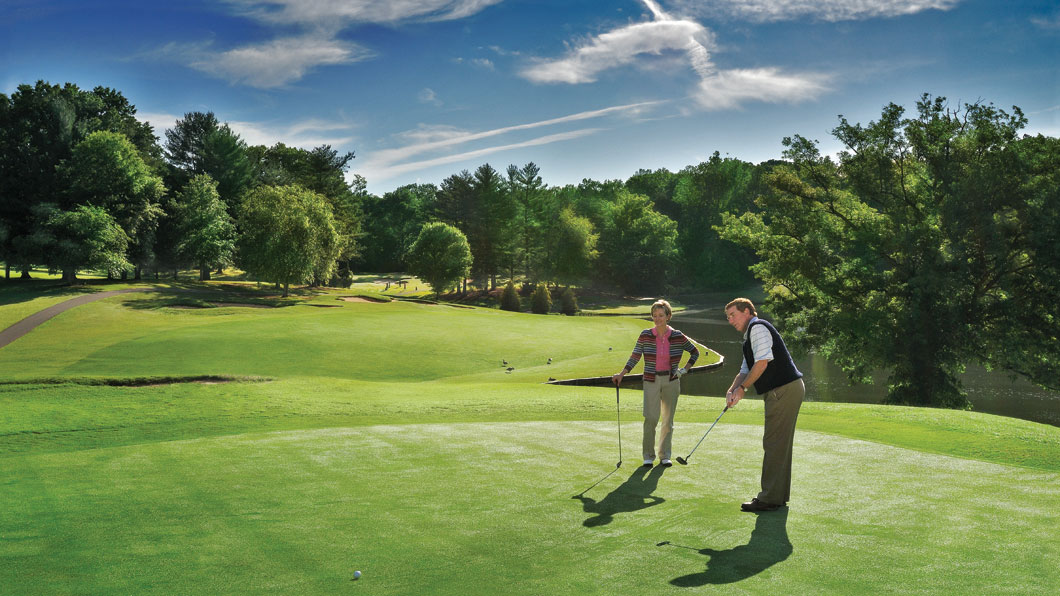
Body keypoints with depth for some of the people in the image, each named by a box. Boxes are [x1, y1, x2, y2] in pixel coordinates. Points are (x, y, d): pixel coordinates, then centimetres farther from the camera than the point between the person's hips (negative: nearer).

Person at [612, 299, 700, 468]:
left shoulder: (678, 337, -2)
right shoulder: (645, 335, -3)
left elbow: (695, 352, 11)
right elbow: (634, 357, 1)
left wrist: (684, 370, 2)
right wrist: (621, 374, -8)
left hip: (671, 381, 1)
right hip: (651, 381, -1)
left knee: (668, 419, 5)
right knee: (651, 418, -10)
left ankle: (665, 456, 16)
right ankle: (648, 455, 3)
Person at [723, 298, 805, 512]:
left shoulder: (758, 327, -8)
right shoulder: (750, 335, 24)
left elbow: (762, 362, -18)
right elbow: (745, 370, 22)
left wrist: (742, 388, -9)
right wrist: (732, 390, 4)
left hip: (784, 390, -11)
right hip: (788, 390, 11)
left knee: (774, 443, -8)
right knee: (780, 444, 14)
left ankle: (770, 498, -5)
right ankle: (780, 495, 22)